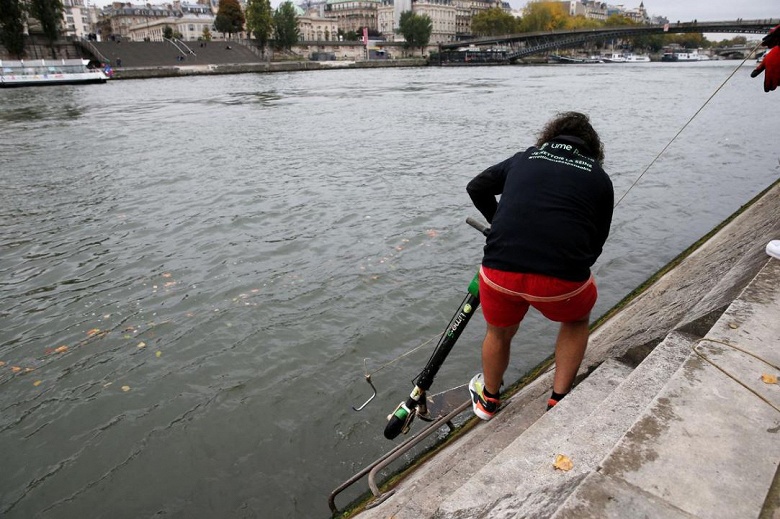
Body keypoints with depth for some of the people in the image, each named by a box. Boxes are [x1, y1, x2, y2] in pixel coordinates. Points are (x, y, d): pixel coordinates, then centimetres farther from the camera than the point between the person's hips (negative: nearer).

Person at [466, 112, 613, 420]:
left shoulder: (524, 158, 20)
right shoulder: (600, 178, 15)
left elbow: (476, 188, 26)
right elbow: (596, 243, 15)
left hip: (500, 269, 2)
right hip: (562, 278, -1)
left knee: (499, 333, 30)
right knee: (577, 321, 34)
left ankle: (488, 399, 54)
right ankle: (559, 402, 37)